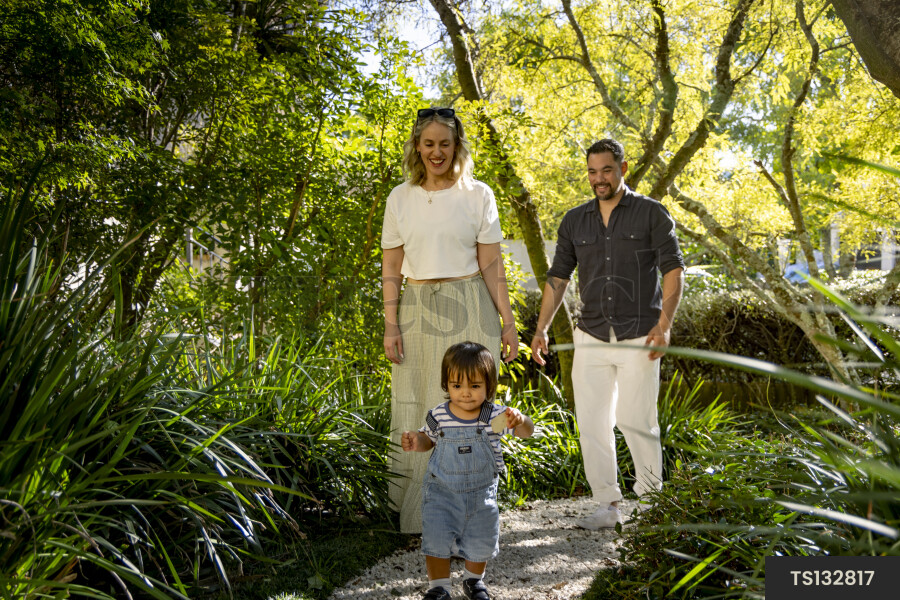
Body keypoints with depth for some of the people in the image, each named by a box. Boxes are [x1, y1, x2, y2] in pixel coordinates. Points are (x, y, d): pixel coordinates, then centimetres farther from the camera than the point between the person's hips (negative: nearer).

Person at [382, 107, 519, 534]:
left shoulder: (478, 195, 4)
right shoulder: (400, 198, 9)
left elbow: (491, 265, 3)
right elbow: (391, 268, 8)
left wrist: (508, 321, -2)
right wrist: (390, 324, 0)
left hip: (468, 313, -2)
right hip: (417, 312, 2)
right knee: (416, 412, 4)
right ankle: (417, 515, 16)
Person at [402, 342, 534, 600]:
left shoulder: (494, 416, -14)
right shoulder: (439, 416, -13)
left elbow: (527, 432, -18)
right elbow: (429, 438, 5)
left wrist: (519, 420, -41)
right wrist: (416, 442, -17)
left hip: (481, 492, 1)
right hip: (442, 491, -1)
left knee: (481, 541, 11)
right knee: (437, 538, -2)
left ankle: (473, 579, 40)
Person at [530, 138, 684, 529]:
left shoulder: (651, 213, 0)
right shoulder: (575, 221, 10)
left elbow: (673, 270, -3)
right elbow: (558, 277, 11)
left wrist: (664, 324, -15)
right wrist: (541, 329, 3)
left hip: (638, 338, -4)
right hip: (591, 338, 4)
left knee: (636, 421, -3)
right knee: (592, 422, 2)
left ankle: (650, 499, 18)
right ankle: (607, 505, 14)